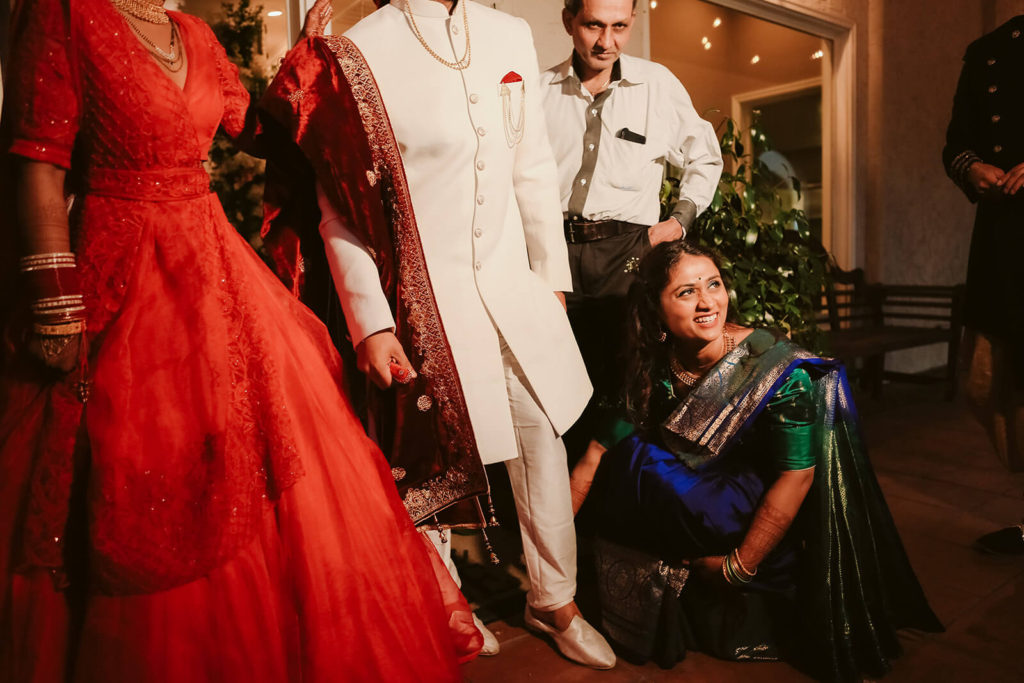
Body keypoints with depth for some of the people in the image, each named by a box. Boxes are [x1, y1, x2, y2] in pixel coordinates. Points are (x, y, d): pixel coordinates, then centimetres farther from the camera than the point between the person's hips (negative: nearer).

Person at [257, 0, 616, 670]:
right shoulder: (356, 56, -8)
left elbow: (534, 171, 10)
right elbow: (339, 212, -8)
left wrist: (552, 277, 10)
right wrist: (368, 322, -13)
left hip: (514, 285, 5)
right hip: (423, 299, -4)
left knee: (543, 444, 12)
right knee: (431, 458, 10)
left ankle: (555, 601, 34)